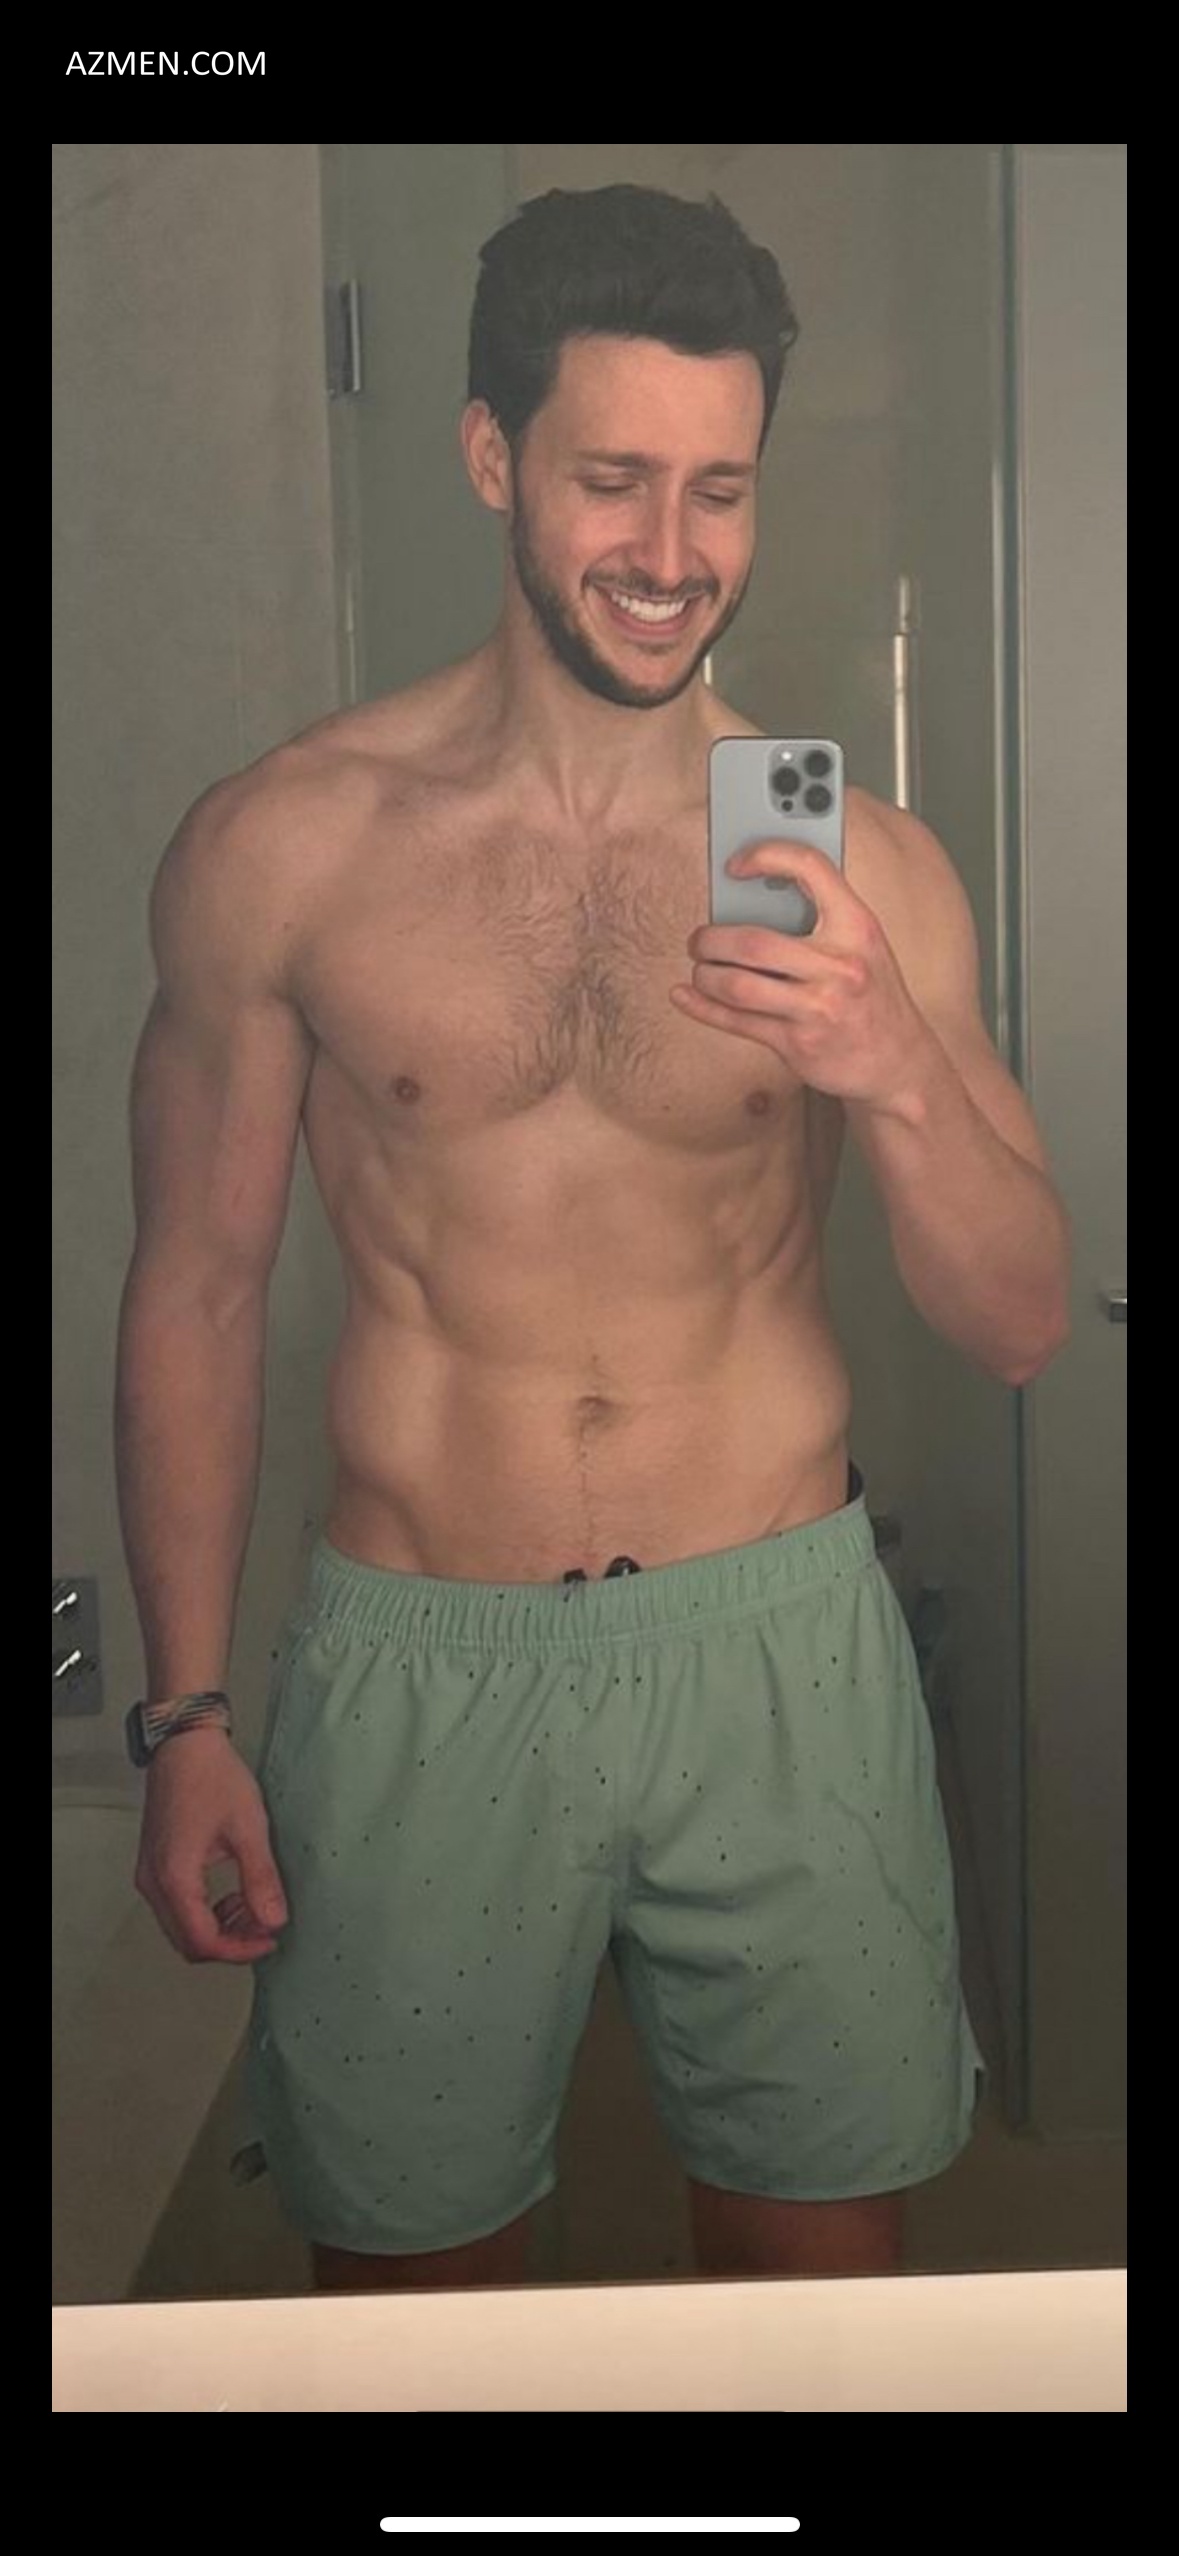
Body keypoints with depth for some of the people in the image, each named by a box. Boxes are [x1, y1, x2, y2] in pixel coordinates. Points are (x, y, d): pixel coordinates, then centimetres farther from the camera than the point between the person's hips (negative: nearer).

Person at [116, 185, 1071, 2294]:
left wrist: (895, 1073, -21)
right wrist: (185, 1716, 1)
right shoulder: (280, 847, -4)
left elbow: (1020, 1323, -1)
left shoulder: (860, 867, -2)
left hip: (779, 1647, 1)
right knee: (406, 2280, 16)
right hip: (413, 1665, 0)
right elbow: (196, 1287, 3)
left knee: (825, 2279, 16)